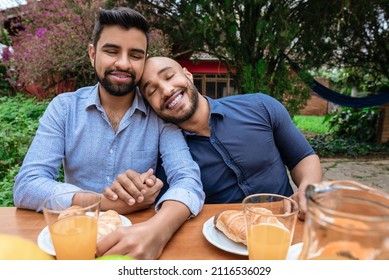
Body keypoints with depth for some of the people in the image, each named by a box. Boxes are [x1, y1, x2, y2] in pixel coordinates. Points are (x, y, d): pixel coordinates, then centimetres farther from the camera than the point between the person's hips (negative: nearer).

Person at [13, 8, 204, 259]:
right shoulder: (64, 107, -3)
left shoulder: (160, 114, -5)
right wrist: (107, 202, -25)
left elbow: (189, 180, -17)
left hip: (141, 233, 0)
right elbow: (26, 186, -11)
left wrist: (157, 231, -38)